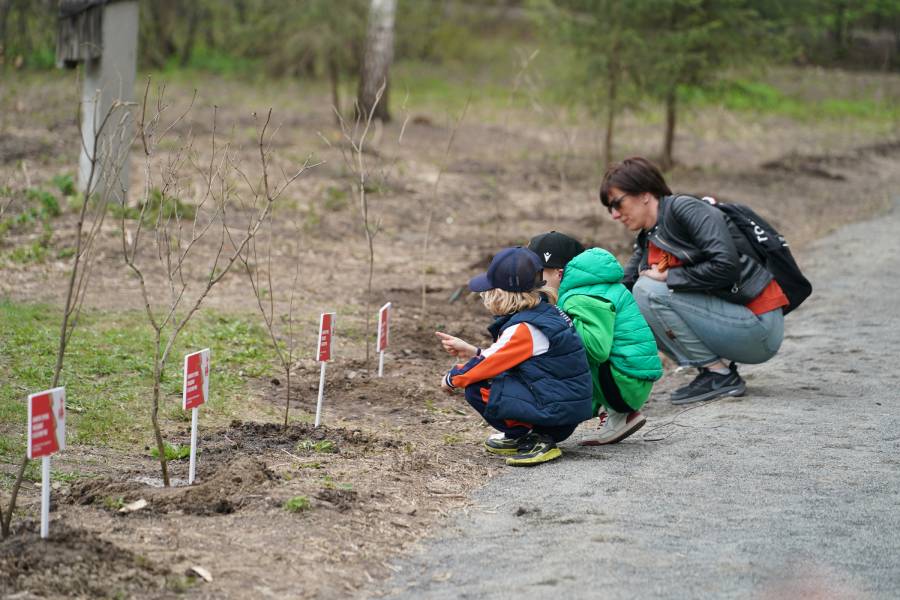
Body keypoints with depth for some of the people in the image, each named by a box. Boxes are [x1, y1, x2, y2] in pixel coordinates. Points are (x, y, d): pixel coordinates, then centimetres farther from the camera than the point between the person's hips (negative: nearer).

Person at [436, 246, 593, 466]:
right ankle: (521, 438, 13)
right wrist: (472, 351, 17)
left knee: (477, 389, -13)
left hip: (555, 411, -10)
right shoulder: (546, 311, 10)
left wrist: (453, 378, 3)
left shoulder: (523, 329, -19)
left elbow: (490, 365, -13)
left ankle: (536, 441, -9)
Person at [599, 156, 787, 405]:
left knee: (649, 291, -18)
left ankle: (719, 374, -10)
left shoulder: (686, 209, -12)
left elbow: (726, 266, -24)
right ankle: (719, 364, 5)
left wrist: (668, 277, -15)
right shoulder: (647, 241, 13)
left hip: (759, 328, -9)